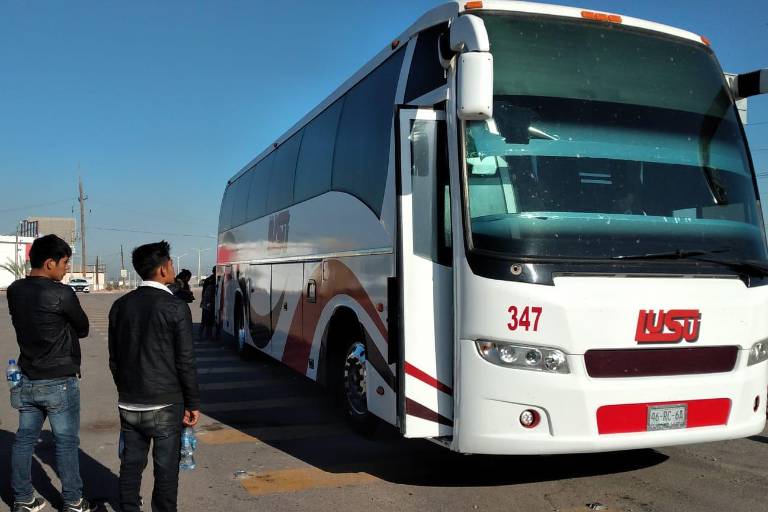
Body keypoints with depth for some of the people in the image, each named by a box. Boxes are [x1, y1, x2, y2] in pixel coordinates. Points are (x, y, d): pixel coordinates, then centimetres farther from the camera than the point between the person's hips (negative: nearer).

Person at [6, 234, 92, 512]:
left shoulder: (14, 291, 2)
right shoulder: (61, 294, -19)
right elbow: (83, 329, -6)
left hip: (27, 380, 7)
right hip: (60, 381, -6)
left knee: (24, 439, 14)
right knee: (66, 442, 5)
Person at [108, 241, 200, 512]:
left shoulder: (121, 305, 4)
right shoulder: (175, 307, -12)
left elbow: (114, 358, 11)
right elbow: (186, 362, -11)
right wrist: (193, 403, -2)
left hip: (129, 405, 5)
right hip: (165, 405, -5)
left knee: (130, 465, 13)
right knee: (166, 469, 5)